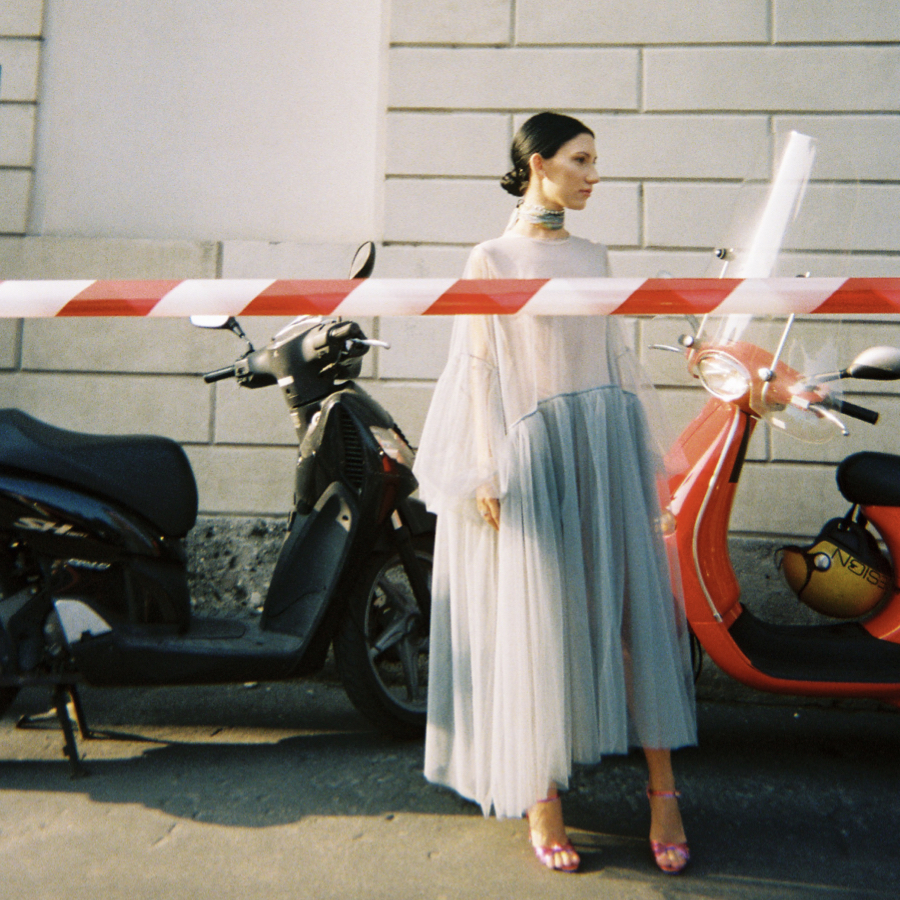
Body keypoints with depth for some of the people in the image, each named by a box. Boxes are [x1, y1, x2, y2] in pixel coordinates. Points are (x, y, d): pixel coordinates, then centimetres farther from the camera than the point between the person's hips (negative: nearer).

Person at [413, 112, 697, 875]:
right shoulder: (489, 261, 1)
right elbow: (479, 369, -3)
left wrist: (645, 458, 13)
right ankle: (542, 794, 16)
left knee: (637, 608, 4)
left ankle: (663, 790, 17)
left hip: (610, 446, 5)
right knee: (538, 622, 1)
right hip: (534, 454, -4)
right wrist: (487, 475, -10)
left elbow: (617, 357, 16)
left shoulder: (594, 258, 15)